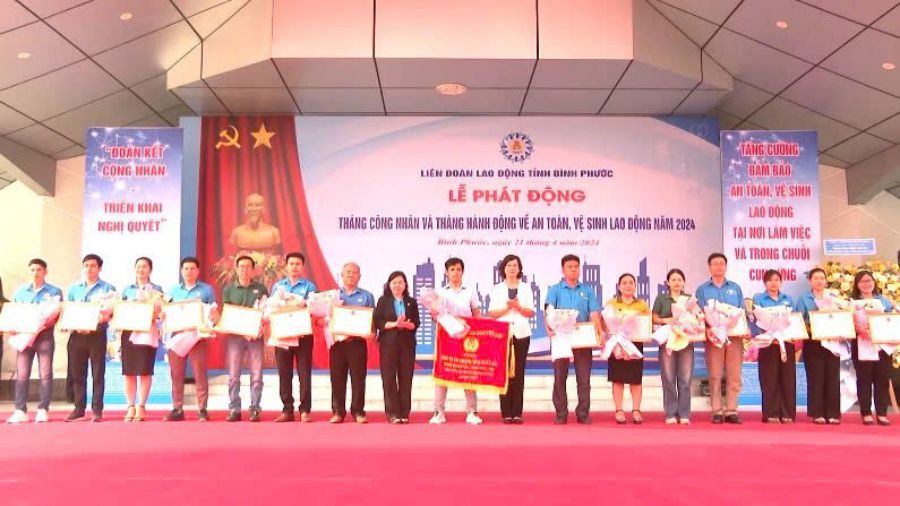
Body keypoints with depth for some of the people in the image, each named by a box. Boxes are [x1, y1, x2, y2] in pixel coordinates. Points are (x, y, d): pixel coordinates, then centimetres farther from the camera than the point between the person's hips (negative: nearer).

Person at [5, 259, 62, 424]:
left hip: (45, 334, -3)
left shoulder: (54, 292, 6)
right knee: (22, 373, -2)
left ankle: (43, 410, -2)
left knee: (45, 373, -5)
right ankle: (20, 410, 0)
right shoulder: (20, 291, 16)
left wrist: (49, 322, -20)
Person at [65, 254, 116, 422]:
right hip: (77, 334, 3)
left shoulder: (108, 288, 5)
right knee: (78, 374, 6)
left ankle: (97, 410, 2)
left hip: (97, 335, -3)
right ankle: (79, 409, 13)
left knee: (98, 374, -2)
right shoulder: (73, 288, 15)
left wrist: (105, 316, -23)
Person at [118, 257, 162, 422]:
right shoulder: (127, 289, 16)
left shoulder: (156, 289, 8)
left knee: (145, 371, -3)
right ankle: (131, 407, 9)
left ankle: (141, 407, 4)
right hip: (128, 332, 3)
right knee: (128, 371, 2)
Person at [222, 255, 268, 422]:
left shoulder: (261, 289, 9)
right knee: (233, 375, -1)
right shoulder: (229, 289, 9)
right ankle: (234, 409, 5)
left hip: (255, 336, 0)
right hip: (234, 335, 0)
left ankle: (254, 409, 3)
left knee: (256, 375, -2)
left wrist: (261, 327, -12)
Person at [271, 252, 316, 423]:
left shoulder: (309, 286, 6)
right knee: (284, 373, 4)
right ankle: (287, 410, 11)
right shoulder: (277, 286, 14)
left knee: (304, 373, -3)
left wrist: (305, 304, -24)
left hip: (303, 334, -3)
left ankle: (305, 410, 2)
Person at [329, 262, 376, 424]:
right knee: (337, 378, 2)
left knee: (358, 378, -1)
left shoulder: (367, 296, 11)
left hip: (357, 342, -1)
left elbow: (373, 320, 7)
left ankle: (358, 411, 5)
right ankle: (338, 412, 8)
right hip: (337, 341, 1)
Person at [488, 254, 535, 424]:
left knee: (519, 372, -1)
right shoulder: (497, 289, 10)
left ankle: (517, 413, 0)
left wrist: (518, 306, -14)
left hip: (521, 334, 1)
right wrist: (507, 307, -14)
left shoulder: (526, 289, 12)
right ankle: (506, 413, -2)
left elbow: (530, 312, 4)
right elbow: (492, 313, 1)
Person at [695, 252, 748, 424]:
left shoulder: (735, 288, 15)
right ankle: (717, 411, 1)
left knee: (734, 375, -1)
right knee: (715, 375, -3)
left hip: (735, 335, 2)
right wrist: (708, 330, -18)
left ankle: (731, 410, 4)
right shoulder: (702, 290, 10)